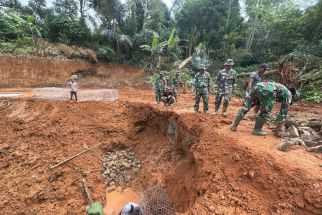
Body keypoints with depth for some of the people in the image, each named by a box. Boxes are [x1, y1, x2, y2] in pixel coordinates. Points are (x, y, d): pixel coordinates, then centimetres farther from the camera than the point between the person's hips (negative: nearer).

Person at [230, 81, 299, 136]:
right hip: (268, 90, -6)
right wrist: (279, 128, 26)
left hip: (257, 86, 6)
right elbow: (284, 111, 22)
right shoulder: (288, 94, 25)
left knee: (245, 107, 10)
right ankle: (257, 130, 18)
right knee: (265, 112, 11)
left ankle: (234, 126, 11)